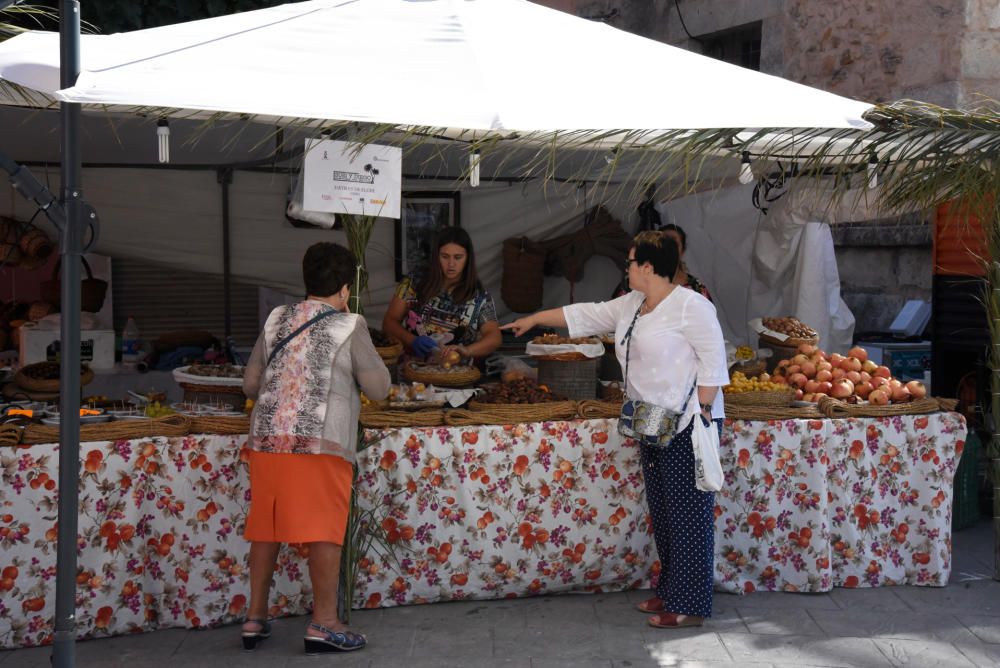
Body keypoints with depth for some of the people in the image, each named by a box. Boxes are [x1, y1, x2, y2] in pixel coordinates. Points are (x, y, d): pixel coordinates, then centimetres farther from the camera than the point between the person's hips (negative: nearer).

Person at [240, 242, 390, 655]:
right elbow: (378, 389, 3)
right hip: (320, 441, -5)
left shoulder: (277, 320, 13)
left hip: (267, 437, 5)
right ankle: (323, 624, 0)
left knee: (265, 528, 12)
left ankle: (255, 618, 21)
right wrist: (363, 361, 20)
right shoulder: (349, 326, 0)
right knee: (323, 530, -1)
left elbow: (250, 385, 17)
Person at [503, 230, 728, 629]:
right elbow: (586, 315, 22)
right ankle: (670, 591, 23)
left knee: (688, 513, -4)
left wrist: (703, 411, -18)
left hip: (686, 426, -9)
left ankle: (689, 607, 1)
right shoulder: (631, 306, 13)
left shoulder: (690, 306, -13)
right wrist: (534, 319, 28)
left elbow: (713, 361, -15)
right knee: (661, 511, 13)